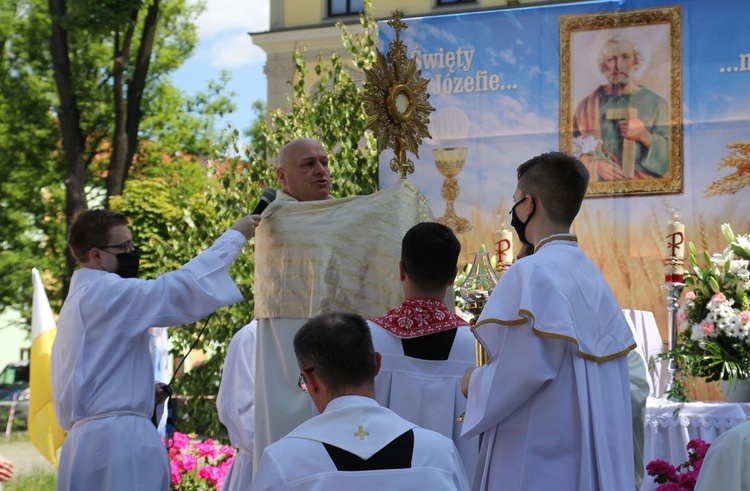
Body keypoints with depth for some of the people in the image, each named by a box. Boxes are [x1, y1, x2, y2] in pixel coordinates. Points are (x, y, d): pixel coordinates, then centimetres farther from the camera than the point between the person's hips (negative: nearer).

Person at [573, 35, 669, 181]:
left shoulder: (655, 103, 9)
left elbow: (669, 155, 4)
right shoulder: (588, 105, 11)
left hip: (645, 183, -2)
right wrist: (596, 163, -12)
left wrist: (645, 137, -11)